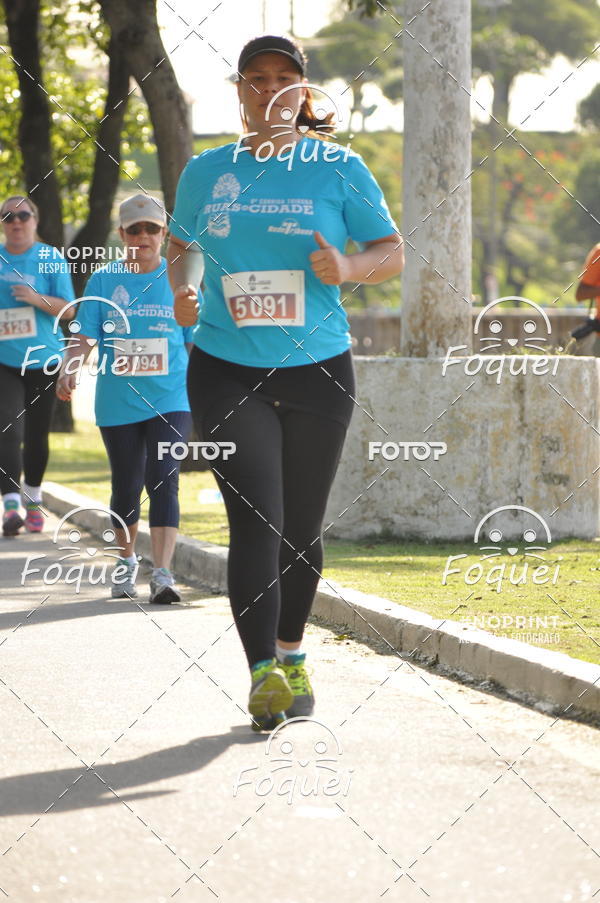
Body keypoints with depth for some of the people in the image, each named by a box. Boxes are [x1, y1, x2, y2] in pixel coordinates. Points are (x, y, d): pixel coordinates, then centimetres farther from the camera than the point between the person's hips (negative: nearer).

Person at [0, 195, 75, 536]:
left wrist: (38, 299, -18)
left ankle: (33, 498, 29)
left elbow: (68, 309, -3)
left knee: (36, 435, 9)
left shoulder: (51, 258, -1)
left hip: (43, 359, 0)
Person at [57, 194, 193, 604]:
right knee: (125, 486, 10)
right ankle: (127, 561, 33)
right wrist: (70, 370, -19)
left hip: (170, 401, -1)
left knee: (163, 482, -15)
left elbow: (195, 344, 9)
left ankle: (162, 574, -20)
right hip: (117, 403, 2)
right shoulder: (104, 280, 4)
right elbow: (84, 337, -1)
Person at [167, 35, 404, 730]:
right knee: (255, 521, -14)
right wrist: (183, 291, 0)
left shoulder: (339, 170, 1)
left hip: (317, 371, 0)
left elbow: (392, 252, 4)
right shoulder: (206, 171, 6)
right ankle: (263, 675, -19)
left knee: (302, 528, 9)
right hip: (226, 371, 0)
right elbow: (183, 246, 22)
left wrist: (346, 268, -17)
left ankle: (292, 656, 29)